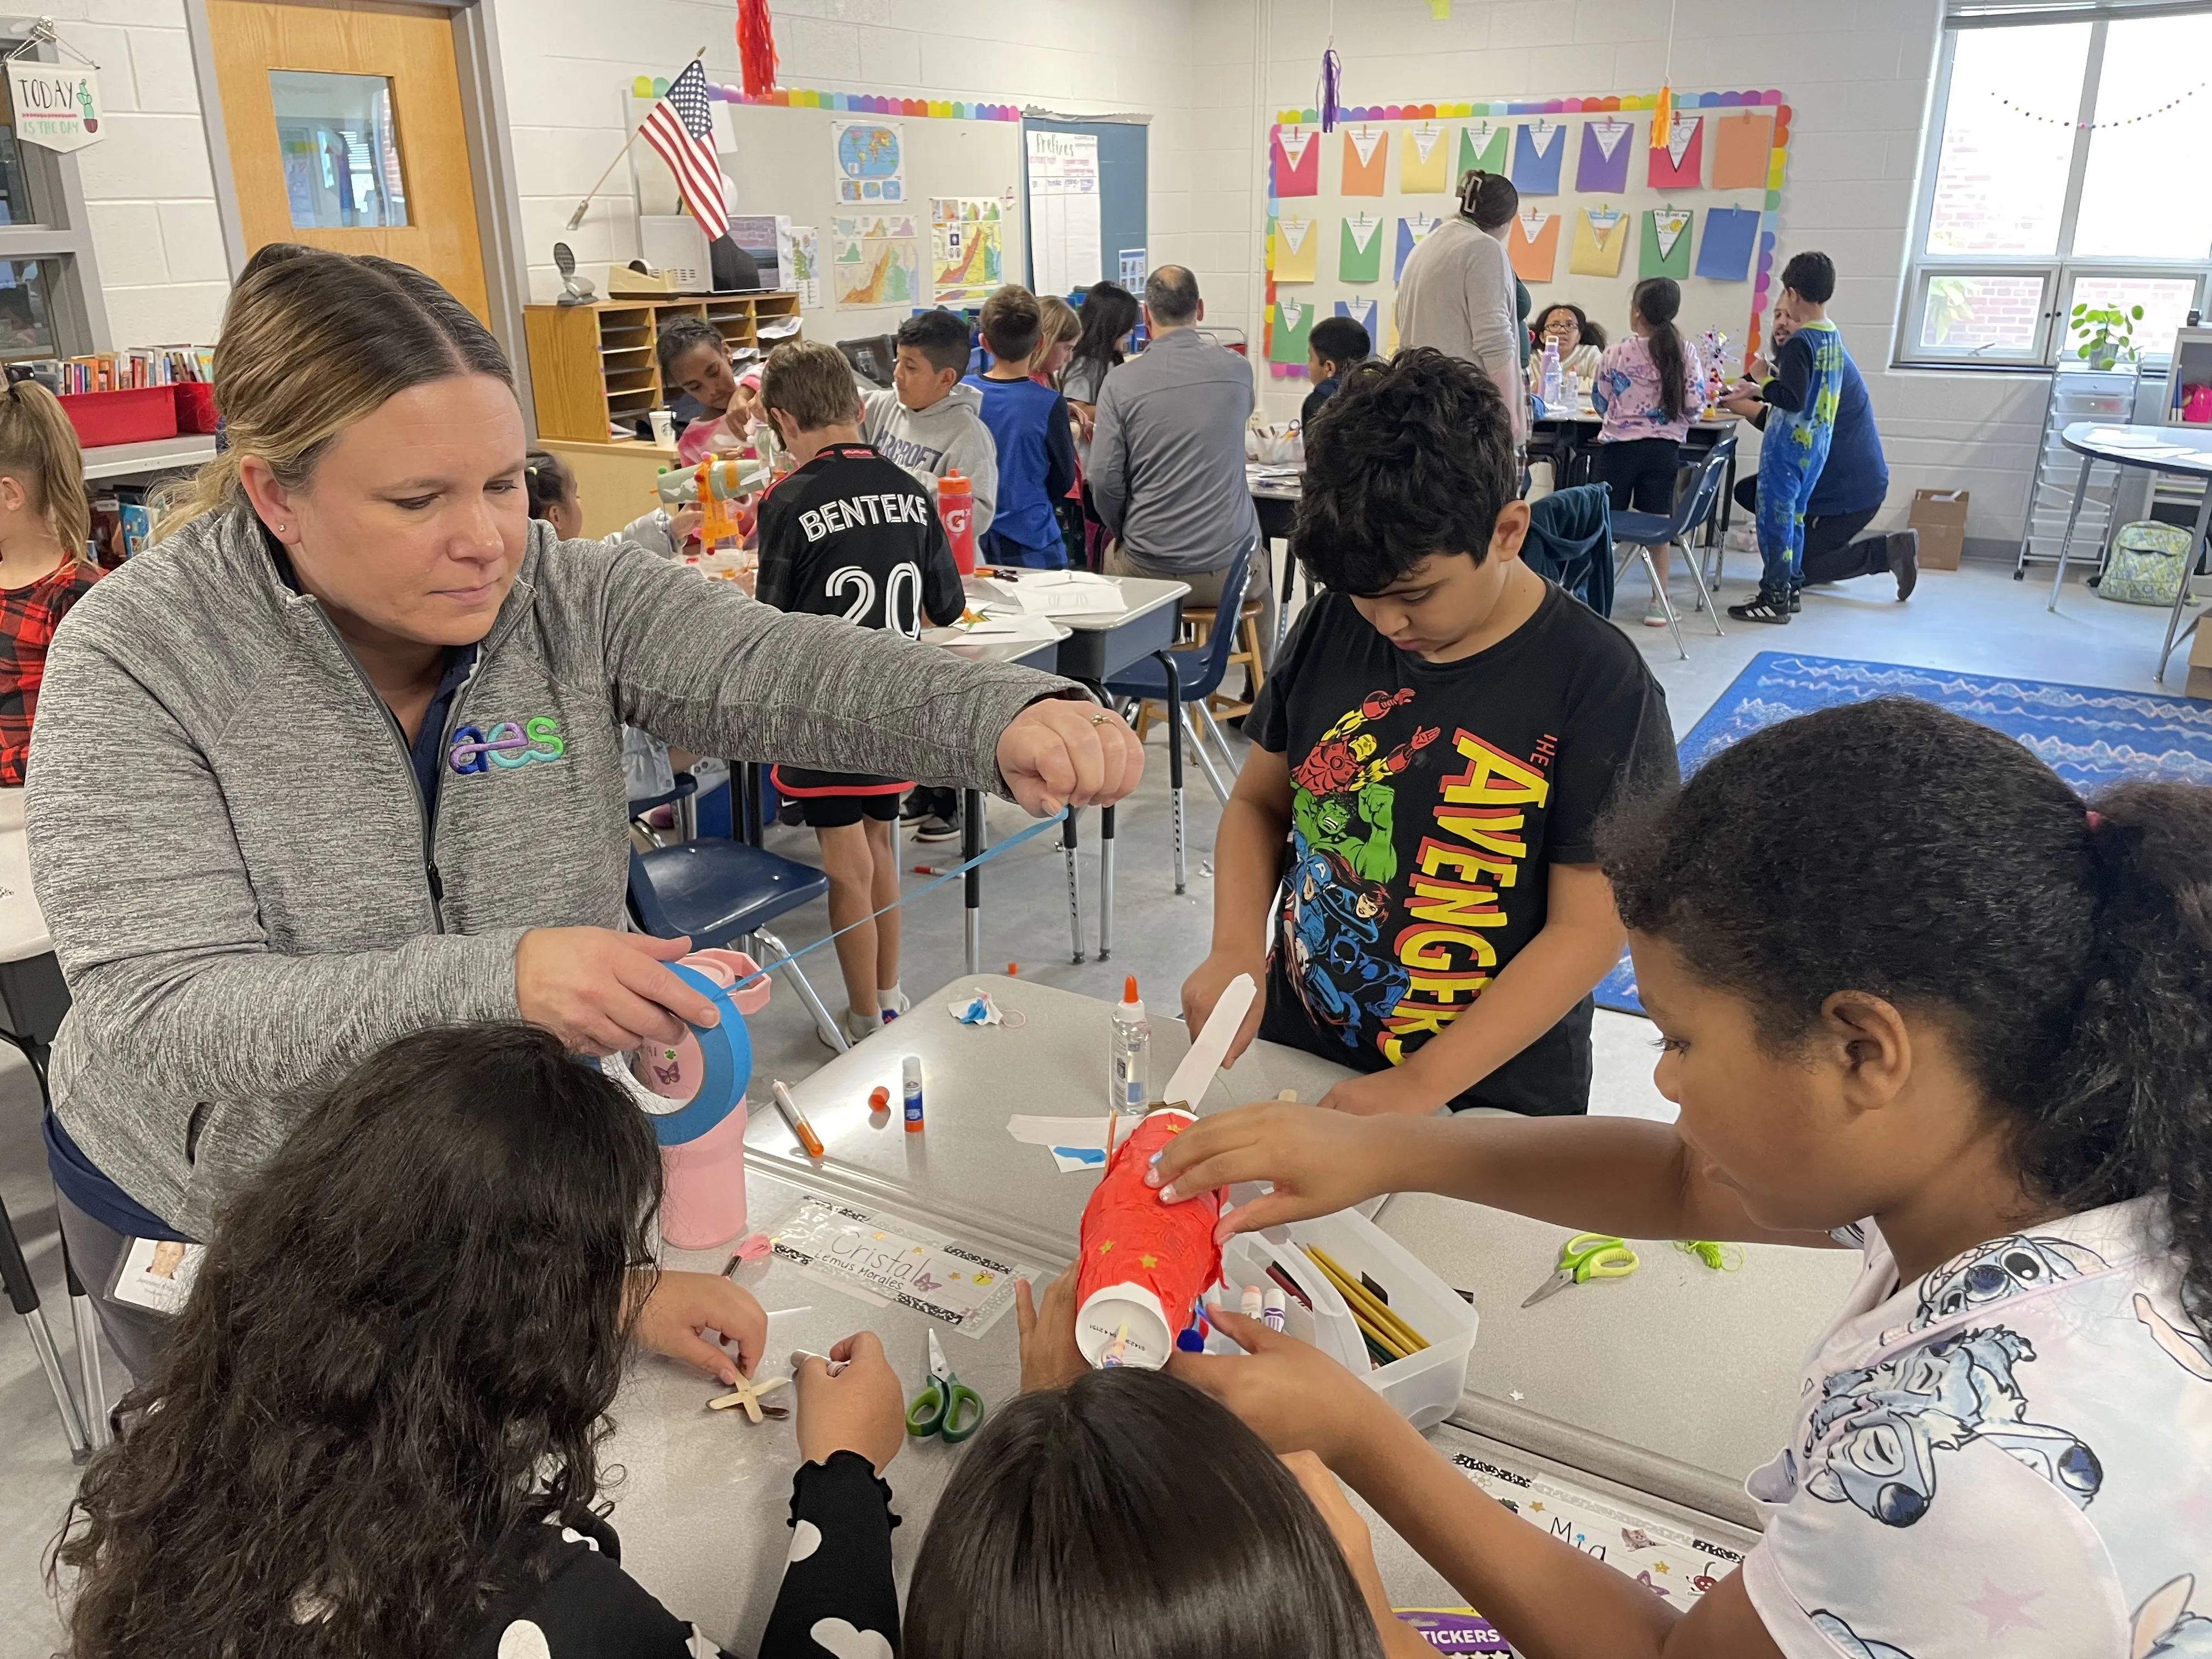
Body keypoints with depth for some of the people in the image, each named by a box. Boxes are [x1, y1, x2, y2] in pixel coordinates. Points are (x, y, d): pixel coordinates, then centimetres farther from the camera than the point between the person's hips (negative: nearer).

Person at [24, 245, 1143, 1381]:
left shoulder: (571, 598, -15)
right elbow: (162, 1013, -30)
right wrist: (497, 979, -45)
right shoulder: (140, 655, -22)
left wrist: (1008, 719, -48)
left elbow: (785, 669, -28)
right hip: (216, 1221, -2)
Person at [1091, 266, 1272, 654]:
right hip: (1230, 570, 1)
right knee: (1260, 575, 36)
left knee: (1111, 555, 34)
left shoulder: (1121, 382, -9)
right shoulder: (1237, 369, -1)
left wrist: (1126, 534, 10)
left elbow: (1105, 481, -10)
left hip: (1148, 572, -1)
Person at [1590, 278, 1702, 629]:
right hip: (1664, 448, 2)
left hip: (1618, 445, -2)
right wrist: (1670, 417, 16)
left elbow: (1601, 403, 3)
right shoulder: (1685, 353, -2)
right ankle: (1659, 602, 9)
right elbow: (1694, 405, -4)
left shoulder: (1615, 355, -6)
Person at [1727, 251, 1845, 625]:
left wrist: (1761, 388, -11)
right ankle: (1791, 589, 24)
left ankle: (1774, 598, 1)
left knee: (1775, 517, -2)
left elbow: (1793, 398, -24)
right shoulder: (1834, 337, 8)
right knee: (1794, 515, 17)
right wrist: (1775, 377, 18)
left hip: (1789, 444, -9)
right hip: (1818, 443, 9)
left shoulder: (1800, 342, -19)